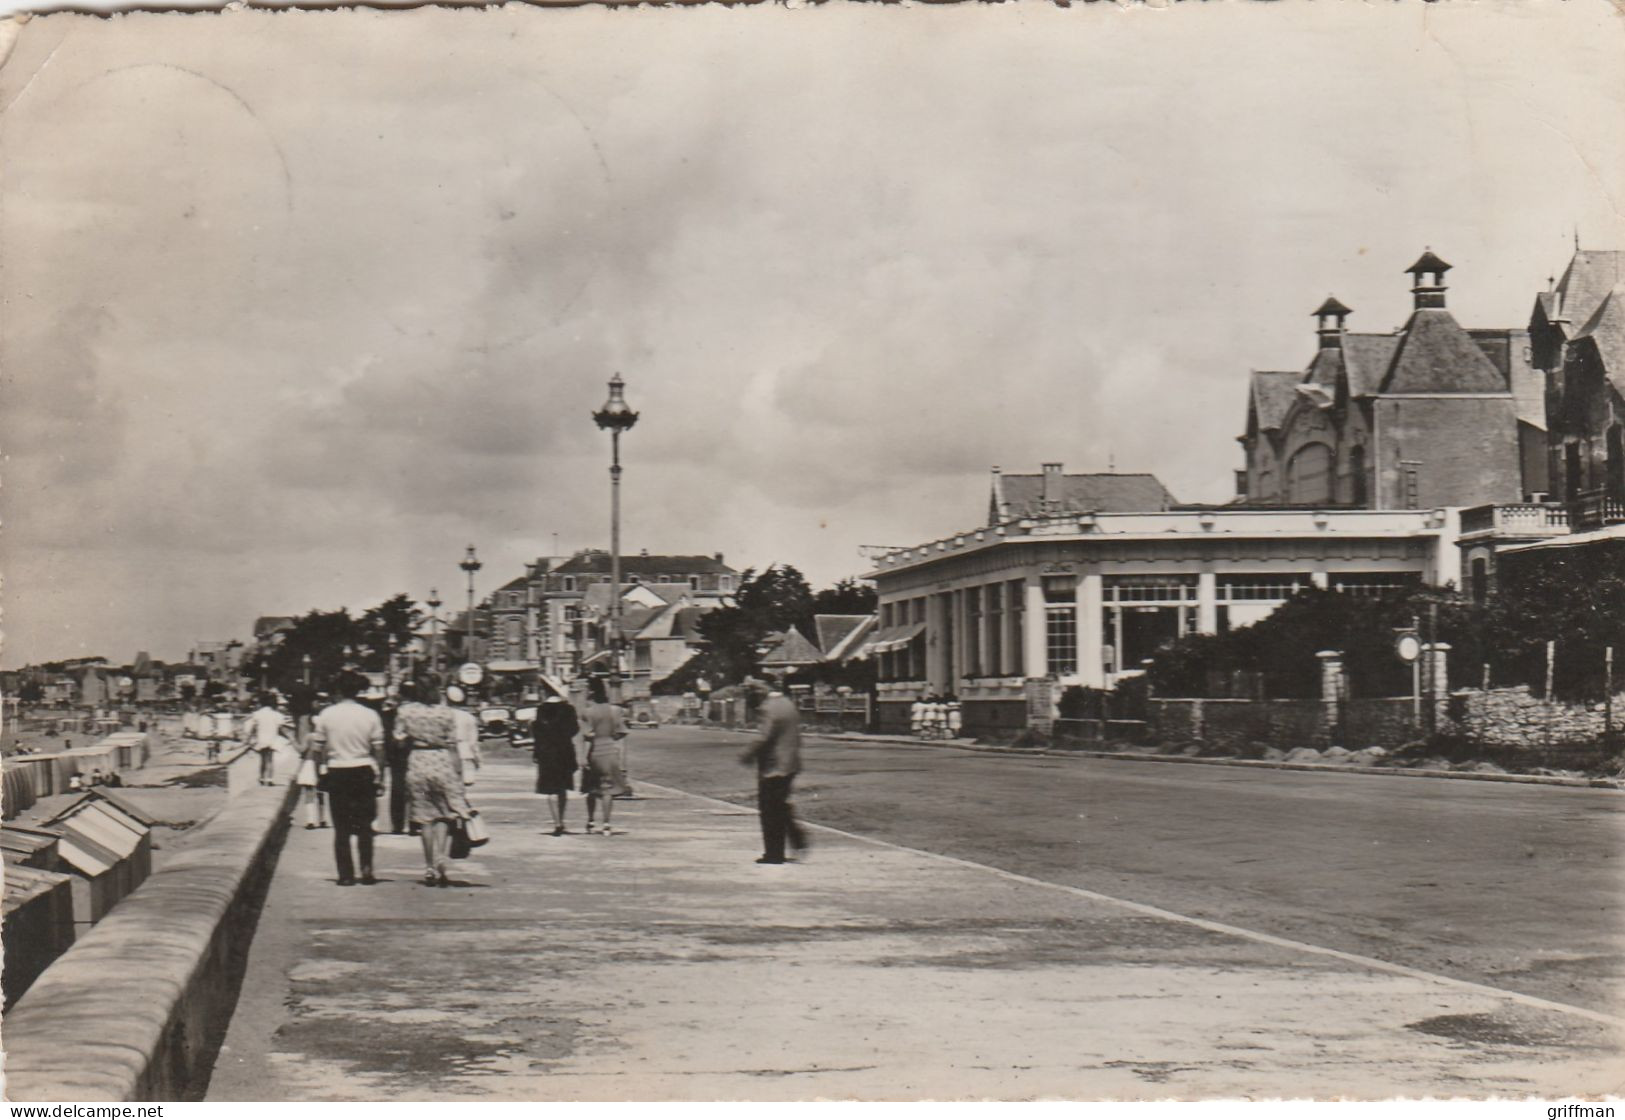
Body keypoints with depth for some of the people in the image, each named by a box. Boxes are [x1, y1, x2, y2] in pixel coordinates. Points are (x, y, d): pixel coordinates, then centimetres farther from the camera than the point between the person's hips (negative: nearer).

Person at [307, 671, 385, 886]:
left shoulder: (326, 715, -4)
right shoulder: (370, 715, -4)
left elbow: (316, 751, -1)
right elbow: (379, 750, -3)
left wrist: (323, 762, 18)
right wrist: (377, 772, 11)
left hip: (337, 773, 0)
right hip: (363, 771, 0)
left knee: (341, 827, 5)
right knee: (364, 825, 10)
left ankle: (346, 874, 3)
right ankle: (366, 870, 2)